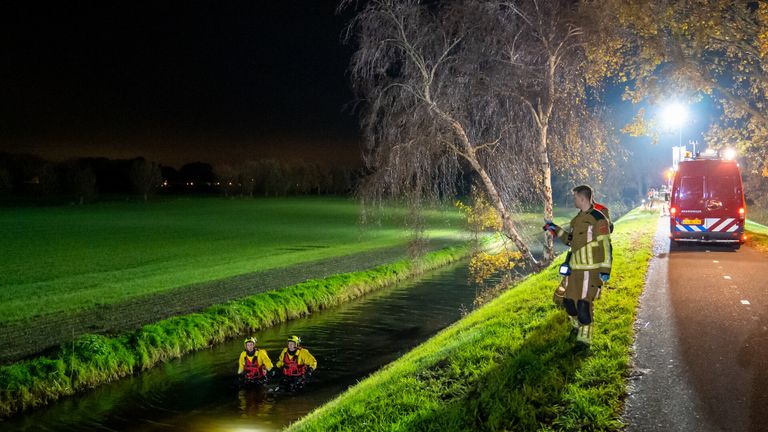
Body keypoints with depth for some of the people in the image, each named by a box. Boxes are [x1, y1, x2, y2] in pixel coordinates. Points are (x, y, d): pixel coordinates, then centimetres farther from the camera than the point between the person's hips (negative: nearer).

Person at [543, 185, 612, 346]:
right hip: (575, 269, 8)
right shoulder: (578, 219, 14)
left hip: (591, 270, -8)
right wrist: (556, 230, 21)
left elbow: (605, 246, -16)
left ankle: (584, 338, 3)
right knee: (569, 301, 13)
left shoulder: (598, 218, -13)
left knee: (584, 303, -9)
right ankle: (578, 327, 35)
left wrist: (605, 269, -19)